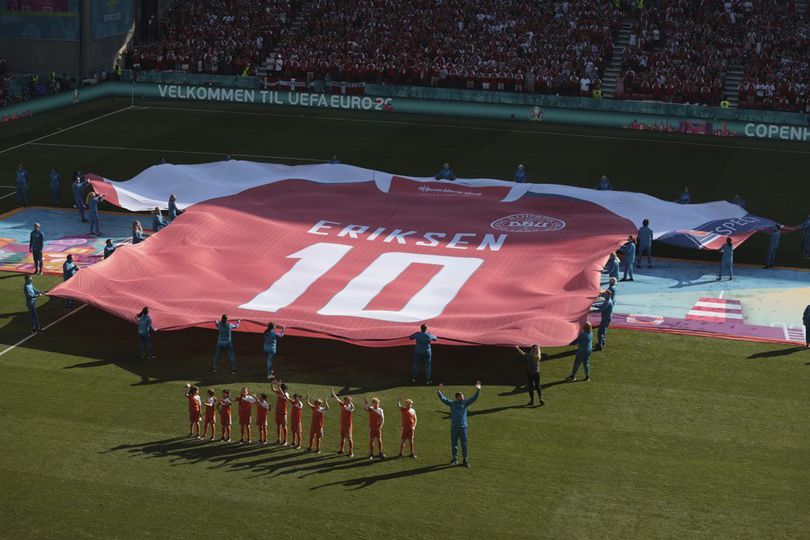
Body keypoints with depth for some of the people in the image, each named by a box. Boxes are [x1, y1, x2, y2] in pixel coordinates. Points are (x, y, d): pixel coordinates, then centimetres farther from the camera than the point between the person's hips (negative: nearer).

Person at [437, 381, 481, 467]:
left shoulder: (465, 403, 2)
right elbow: (443, 399, -1)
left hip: (463, 427, -1)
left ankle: (465, 460, 8)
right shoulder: (452, 403, 1)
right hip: (454, 427, 1)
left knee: (464, 444, 1)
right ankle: (455, 459, 22)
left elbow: (474, 398, -3)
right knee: (454, 444, 9)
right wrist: (438, 391, -12)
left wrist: (478, 390, -15)